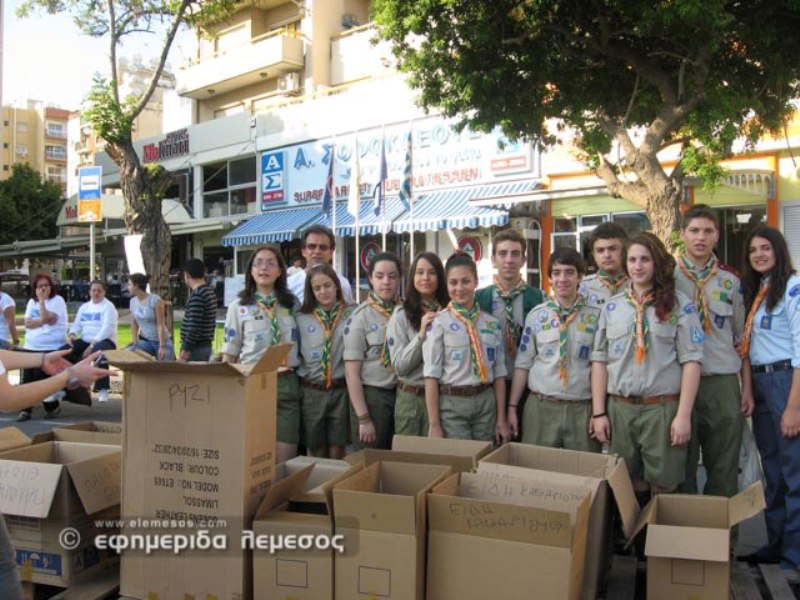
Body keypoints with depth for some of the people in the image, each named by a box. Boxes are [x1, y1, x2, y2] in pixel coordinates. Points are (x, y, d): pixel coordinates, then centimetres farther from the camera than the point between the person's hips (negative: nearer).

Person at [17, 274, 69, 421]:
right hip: (31, 347, 5)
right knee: (27, 376, -5)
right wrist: (43, 320, -11)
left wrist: (41, 300, -12)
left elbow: (46, 318, -16)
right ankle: (25, 409, 1)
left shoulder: (58, 300, -2)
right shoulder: (31, 302, 15)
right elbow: (27, 323, 3)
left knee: (41, 373, -14)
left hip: (52, 347, -5)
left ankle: (52, 404, 4)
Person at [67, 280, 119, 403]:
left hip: (104, 341, -6)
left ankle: (103, 389, -33)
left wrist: (92, 345, -26)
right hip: (85, 341, 6)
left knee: (100, 350, -41)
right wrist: (72, 335, -9)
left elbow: (107, 328, -15)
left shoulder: (108, 306, -3)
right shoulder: (84, 307, 19)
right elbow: (77, 324, 16)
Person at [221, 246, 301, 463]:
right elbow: (229, 355, 3)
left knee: (285, 459, 2)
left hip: (287, 385, 2)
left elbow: (302, 344, 18)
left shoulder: (293, 303, 8)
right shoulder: (238, 307, 1)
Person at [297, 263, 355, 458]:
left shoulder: (351, 315, -1)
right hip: (311, 391, 1)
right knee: (317, 453, 11)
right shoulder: (302, 319, 3)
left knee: (337, 453, 7)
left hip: (341, 391, -1)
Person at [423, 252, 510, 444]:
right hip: (451, 403, -3)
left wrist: (501, 419, 5)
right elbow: (431, 375, -8)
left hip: (486, 402, 4)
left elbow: (499, 373, 8)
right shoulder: (439, 323, -6)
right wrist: (434, 424, -11)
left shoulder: (492, 324, 6)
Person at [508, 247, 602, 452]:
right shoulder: (536, 315, 5)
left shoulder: (596, 316, 2)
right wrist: (512, 408, 3)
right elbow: (523, 364, 6)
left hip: (582, 409, -1)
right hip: (541, 407, 1)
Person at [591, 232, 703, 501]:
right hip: (620, 408, 3)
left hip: (663, 408, -2)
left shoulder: (679, 305, 0)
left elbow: (691, 361, -3)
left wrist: (683, 416, -9)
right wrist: (598, 413, 3)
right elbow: (600, 360, 8)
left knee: (663, 487, 5)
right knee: (631, 484, 11)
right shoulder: (612, 306, 8)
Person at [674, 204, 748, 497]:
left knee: (724, 471, 10)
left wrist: (747, 388, 9)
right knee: (681, 469, 8)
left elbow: (741, 337, 13)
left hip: (724, 383, 2)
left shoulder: (730, 281, 8)